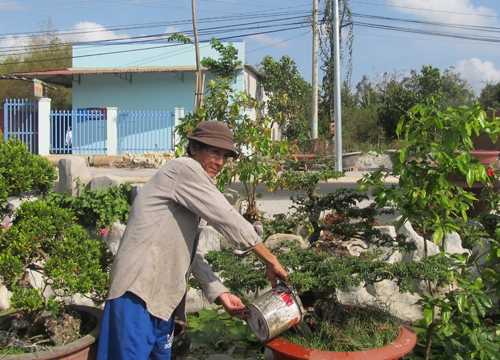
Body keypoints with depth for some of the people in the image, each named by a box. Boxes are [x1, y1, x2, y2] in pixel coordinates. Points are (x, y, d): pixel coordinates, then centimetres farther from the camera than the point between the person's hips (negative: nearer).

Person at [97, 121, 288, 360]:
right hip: (140, 289, -10)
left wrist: (220, 294, 6)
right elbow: (227, 219, -13)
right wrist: (271, 261, -6)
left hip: (162, 295, 10)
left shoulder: (191, 195, 21)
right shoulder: (184, 169, -7)